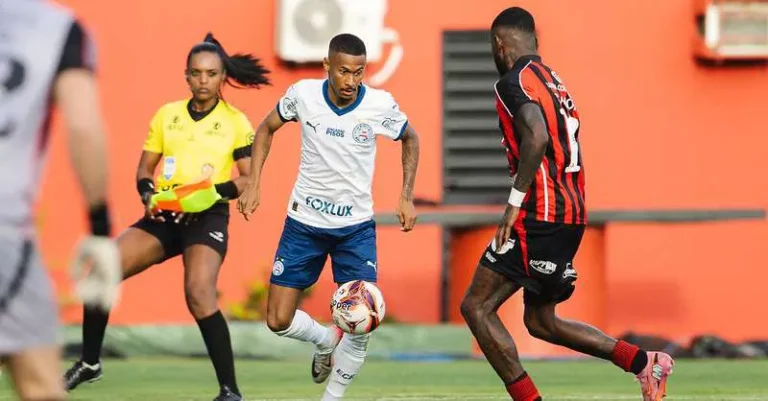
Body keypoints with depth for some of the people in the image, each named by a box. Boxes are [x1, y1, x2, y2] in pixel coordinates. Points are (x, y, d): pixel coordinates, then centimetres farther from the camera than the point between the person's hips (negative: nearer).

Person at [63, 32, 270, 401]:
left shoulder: (236, 122, -1)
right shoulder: (166, 115, 9)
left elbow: (249, 179, -4)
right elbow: (144, 169, 14)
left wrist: (214, 191, -22)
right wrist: (148, 194, -8)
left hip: (207, 219, -5)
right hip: (164, 216, 5)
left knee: (199, 294, -28)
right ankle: (89, 363, 15)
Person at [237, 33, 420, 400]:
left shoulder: (381, 105, -15)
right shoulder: (303, 94, -13)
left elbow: (410, 139, 7)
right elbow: (267, 128, 7)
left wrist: (407, 196, 1)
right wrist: (253, 184, -1)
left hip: (356, 226, -1)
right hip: (304, 222, 1)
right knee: (279, 321, 0)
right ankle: (326, 340, 33)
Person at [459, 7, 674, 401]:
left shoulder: (514, 82, -9)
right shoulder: (554, 81, 20)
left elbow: (537, 136, -26)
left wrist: (515, 202, -23)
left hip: (540, 215, -10)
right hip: (572, 212, 10)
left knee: (477, 307, -4)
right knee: (540, 321, 18)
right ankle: (644, 362, 10)